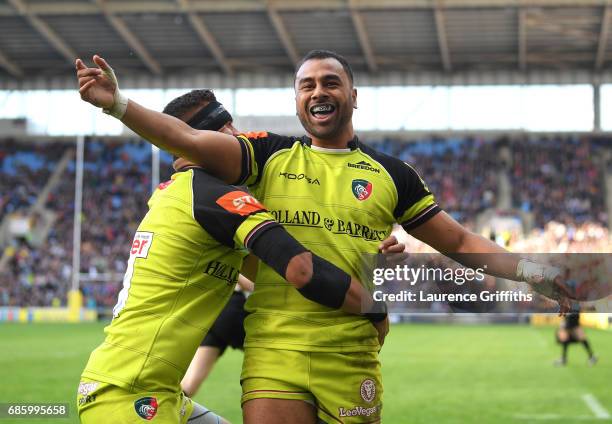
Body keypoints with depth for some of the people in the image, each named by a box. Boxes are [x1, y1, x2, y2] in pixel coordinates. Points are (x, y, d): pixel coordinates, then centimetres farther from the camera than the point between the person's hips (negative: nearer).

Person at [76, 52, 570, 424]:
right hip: (273, 354, -1)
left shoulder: (391, 175, 10)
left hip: (352, 361, 1)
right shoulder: (270, 156, 8)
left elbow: (460, 243, 13)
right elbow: (190, 140, -4)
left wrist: (530, 270, 2)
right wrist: (117, 102, -17)